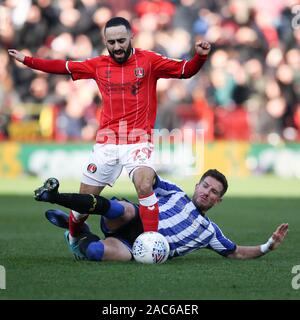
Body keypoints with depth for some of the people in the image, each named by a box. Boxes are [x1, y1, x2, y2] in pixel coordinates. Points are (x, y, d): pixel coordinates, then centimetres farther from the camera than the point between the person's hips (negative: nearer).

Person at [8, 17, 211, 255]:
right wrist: (26, 60, 21)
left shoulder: (148, 61, 0)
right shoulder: (99, 65, 9)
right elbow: (64, 67, 20)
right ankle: (73, 240, 33)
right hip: (106, 141, 3)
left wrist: (199, 57, -23)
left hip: (139, 139, -3)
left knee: (144, 186, -28)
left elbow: (185, 70, -3)